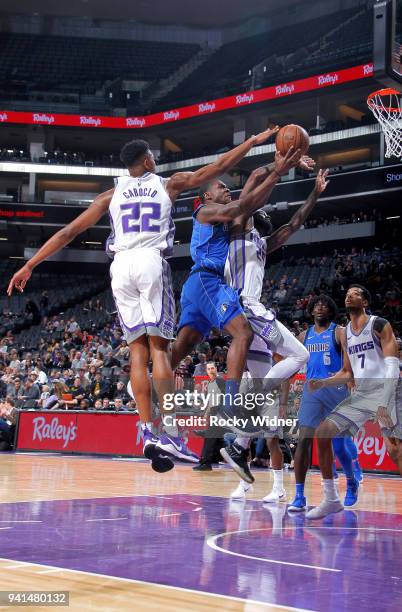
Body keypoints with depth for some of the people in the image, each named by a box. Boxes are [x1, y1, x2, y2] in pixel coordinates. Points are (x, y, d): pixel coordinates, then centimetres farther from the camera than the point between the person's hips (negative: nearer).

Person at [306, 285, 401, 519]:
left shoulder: (379, 325, -7)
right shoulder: (346, 334, 15)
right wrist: (323, 383, 5)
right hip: (360, 394, 7)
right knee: (323, 433, -1)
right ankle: (331, 500, 7)